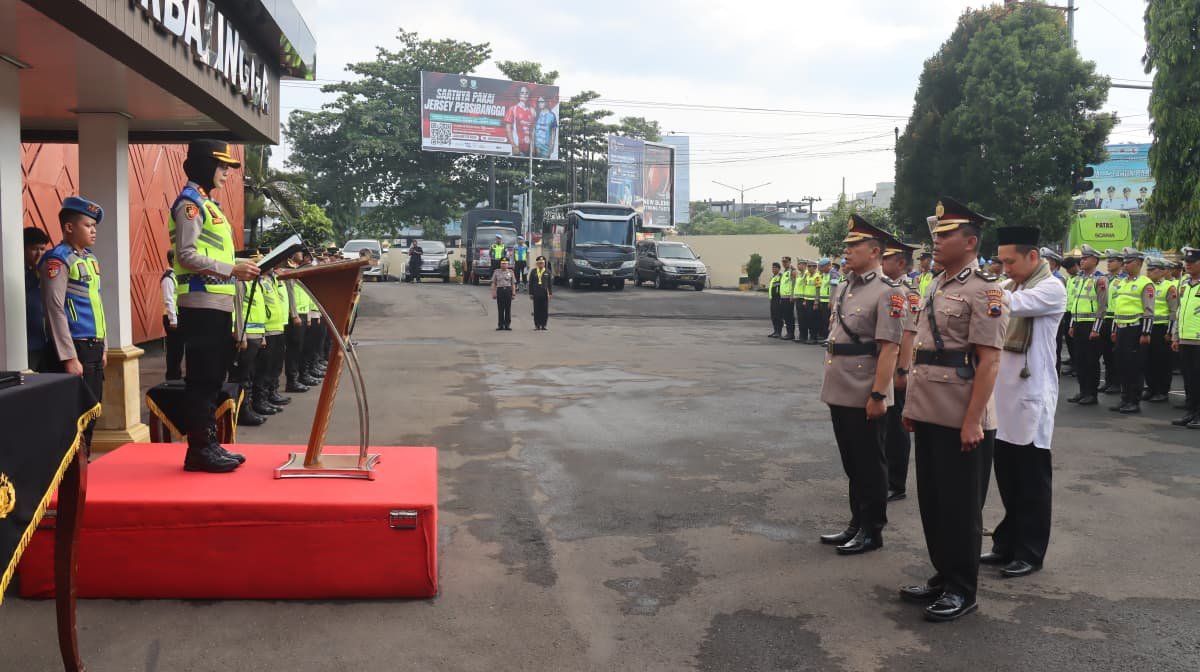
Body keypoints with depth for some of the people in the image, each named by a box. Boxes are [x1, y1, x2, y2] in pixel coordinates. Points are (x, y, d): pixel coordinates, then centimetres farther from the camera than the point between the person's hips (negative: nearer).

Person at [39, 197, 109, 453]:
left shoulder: (91, 259, 15)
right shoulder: (57, 260, -10)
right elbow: (55, 310, -15)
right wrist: (69, 357, -18)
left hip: (94, 348, 8)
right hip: (75, 349, -8)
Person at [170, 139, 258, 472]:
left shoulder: (208, 204, 22)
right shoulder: (190, 203, -9)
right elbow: (186, 255, -19)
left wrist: (241, 265, 12)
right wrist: (231, 270, -20)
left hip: (218, 305, 10)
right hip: (201, 305, -10)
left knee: (213, 378, 12)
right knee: (201, 378, -6)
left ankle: (209, 444, 18)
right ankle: (199, 449, -2)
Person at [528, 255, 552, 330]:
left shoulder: (547, 272, 7)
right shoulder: (533, 272, 7)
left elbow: (550, 283, 6)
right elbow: (530, 283, 7)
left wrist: (550, 293, -1)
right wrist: (531, 293, 1)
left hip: (544, 293, 0)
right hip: (536, 294, 0)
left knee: (545, 310, -1)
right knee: (537, 310, 1)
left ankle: (543, 325, 6)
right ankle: (537, 325, 6)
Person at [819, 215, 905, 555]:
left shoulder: (887, 292, -13)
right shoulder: (844, 287, 12)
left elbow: (889, 348, -18)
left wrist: (878, 395, -22)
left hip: (865, 397, -8)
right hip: (840, 392, 8)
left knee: (870, 464, 5)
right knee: (851, 462, 17)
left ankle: (872, 531, 17)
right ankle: (856, 524, 29)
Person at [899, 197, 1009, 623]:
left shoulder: (984, 291, -13)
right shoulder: (935, 287, 13)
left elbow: (988, 361, -18)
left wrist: (973, 422, -21)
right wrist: (911, 404, 17)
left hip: (961, 422, -8)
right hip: (929, 415, 8)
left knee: (960, 506, 3)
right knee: (931, 502, 15)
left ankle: (962, 591, 16)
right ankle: (943, 577, 29)